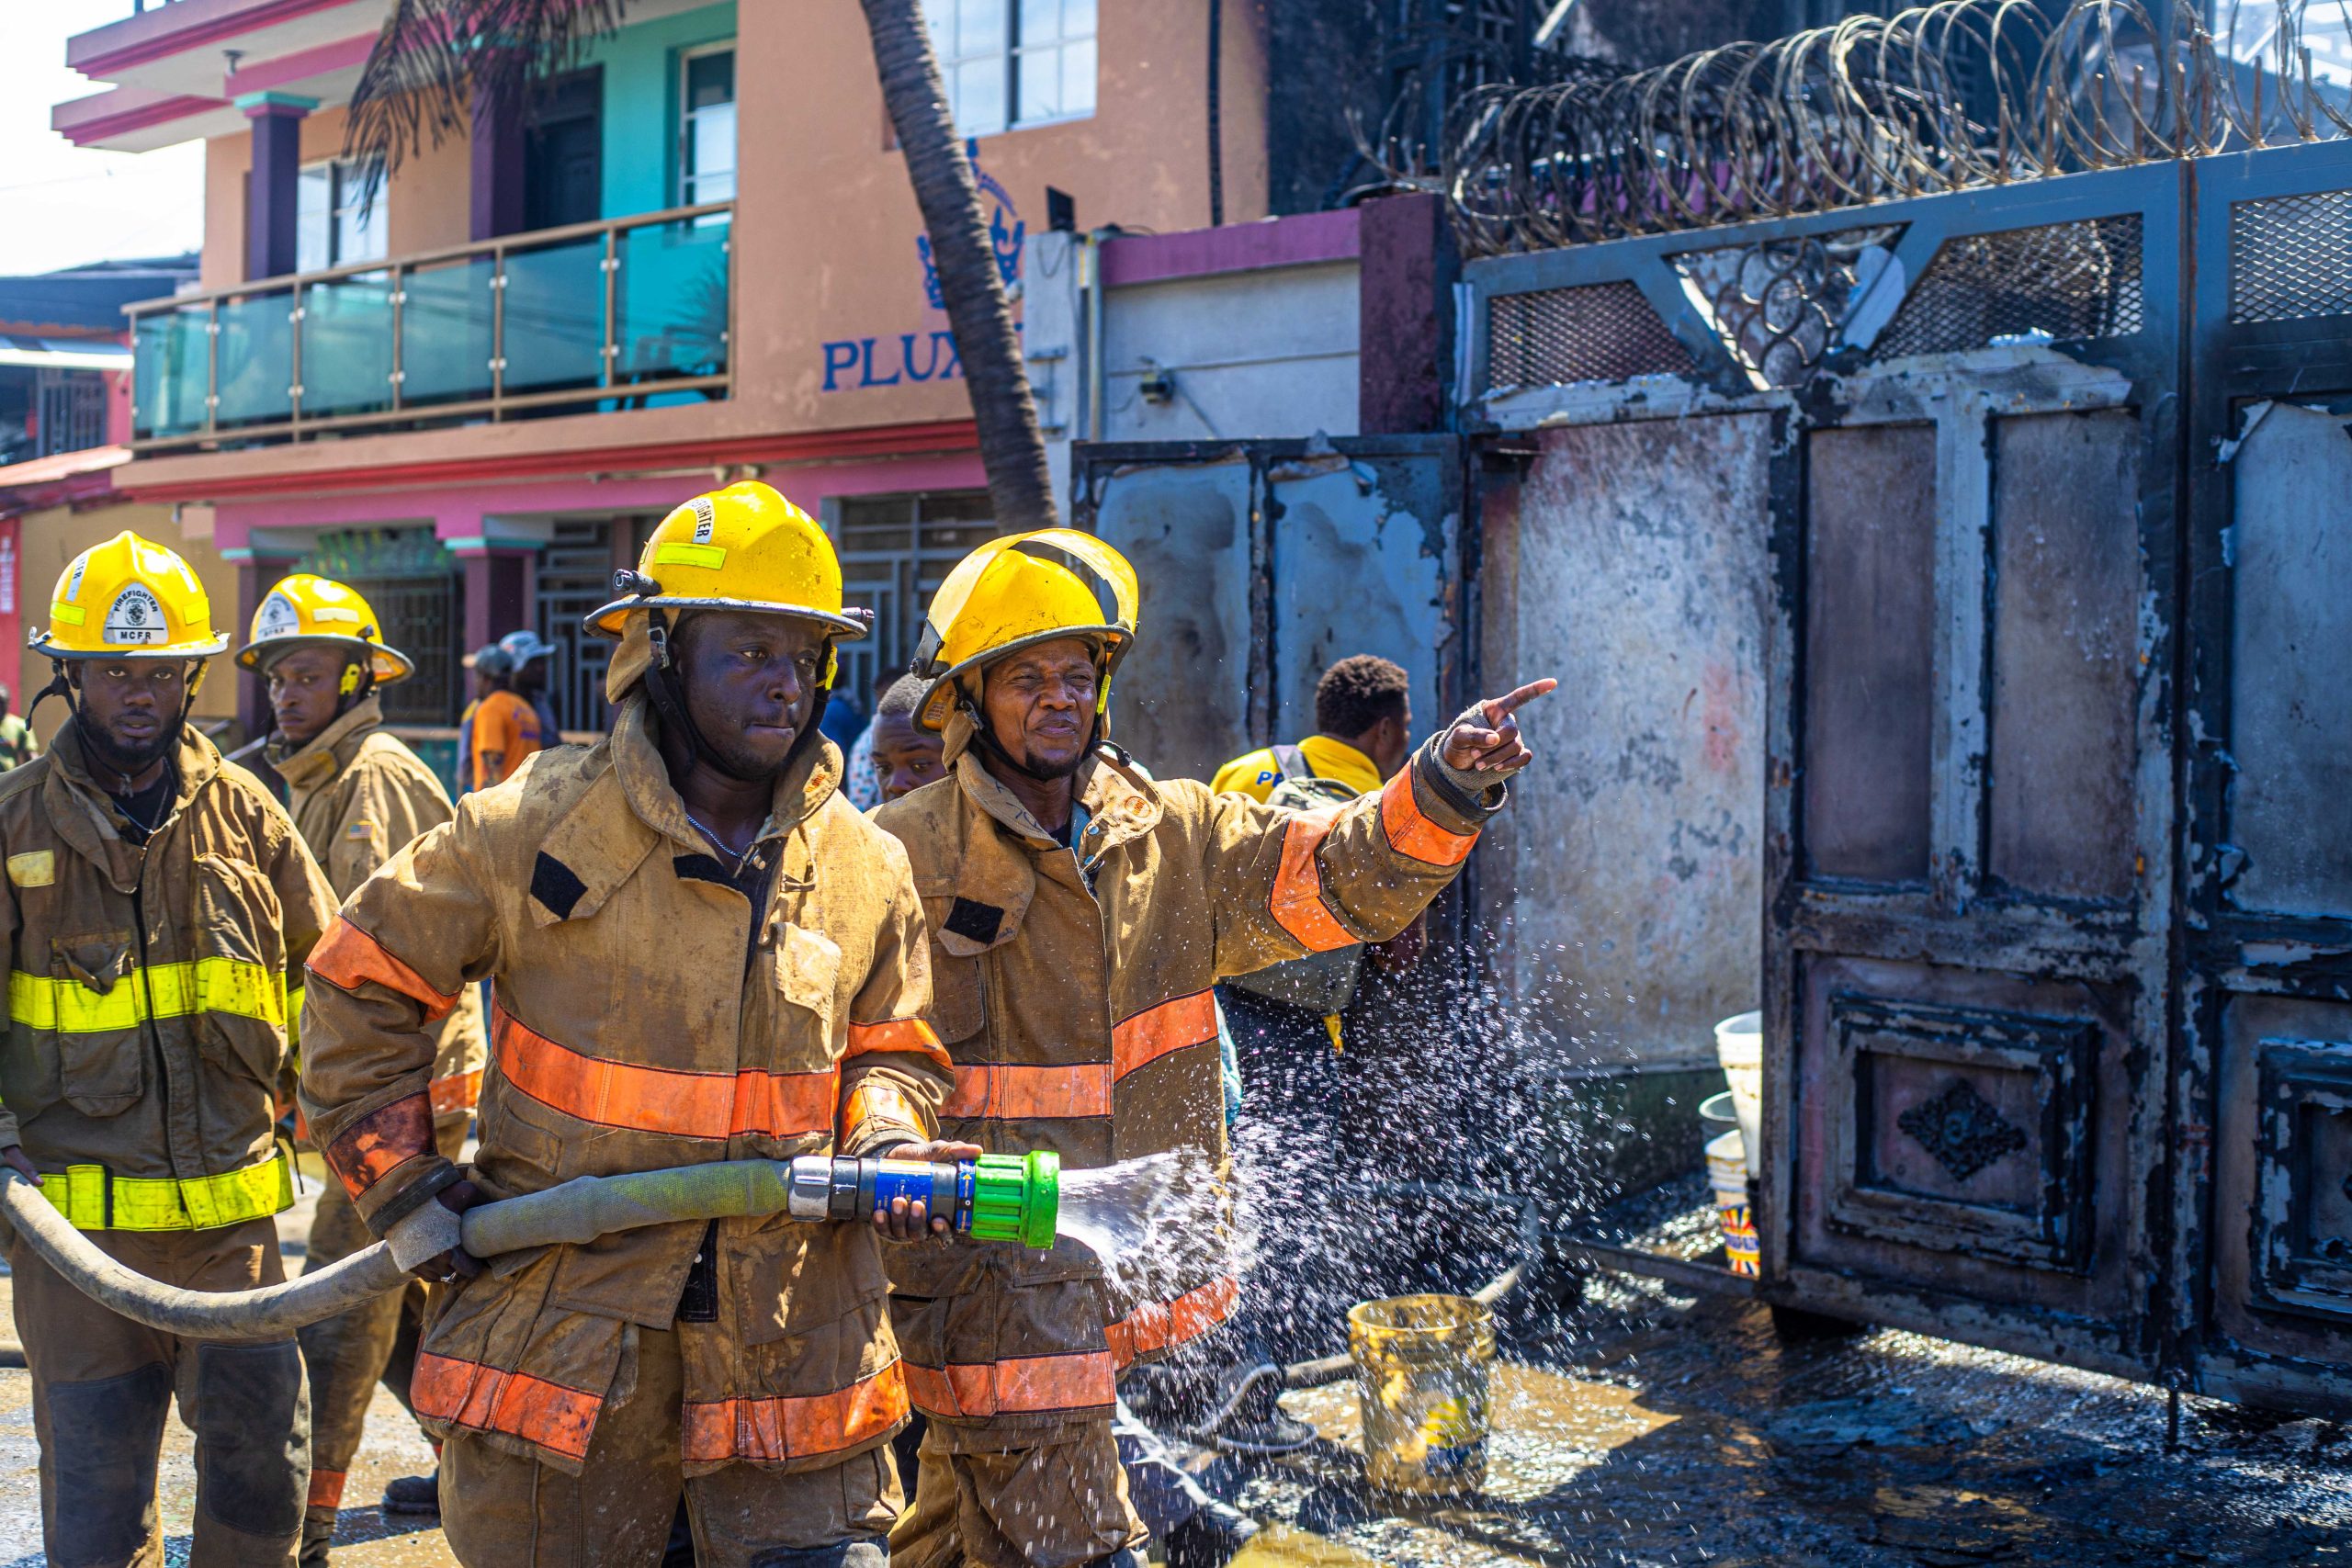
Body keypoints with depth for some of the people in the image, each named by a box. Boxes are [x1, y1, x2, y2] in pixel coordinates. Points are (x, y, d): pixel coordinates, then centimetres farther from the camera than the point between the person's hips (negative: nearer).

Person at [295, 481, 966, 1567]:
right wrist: (403, 1190, 1)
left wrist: (888, 1145, -5)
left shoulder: (868, 870, 4)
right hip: (564, 1345, -2)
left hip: (794, 1347, 2)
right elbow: (362, 991, 4)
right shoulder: (532, 831, -6)